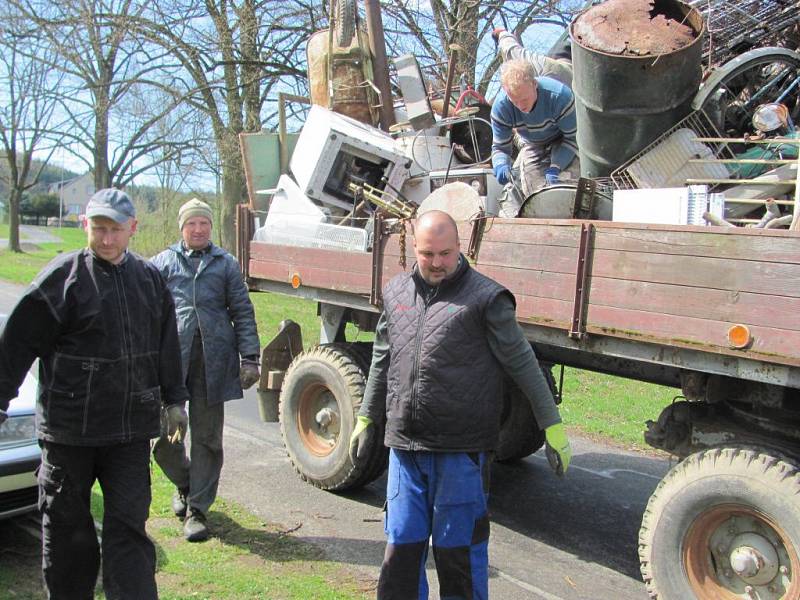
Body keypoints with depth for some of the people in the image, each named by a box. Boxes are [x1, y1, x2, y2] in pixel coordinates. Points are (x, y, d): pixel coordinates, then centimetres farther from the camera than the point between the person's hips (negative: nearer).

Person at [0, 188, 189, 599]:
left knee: (128, 525, 4)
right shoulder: (63, 276, -6)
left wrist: (173, 400, 17)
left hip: (131, 429, 3)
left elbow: (167, 346, 16)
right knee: (66, 524, 12)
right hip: (68, 428, -2)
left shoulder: (149, 279, 7)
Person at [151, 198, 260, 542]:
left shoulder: (225, 264, 12)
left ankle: (197, 509, 17)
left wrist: (249, 358, 1)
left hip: (213, 361, 0)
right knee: (162, 431, -1)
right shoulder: (163, 262, 12)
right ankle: (184, 483, 29)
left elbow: (243, 312, 9)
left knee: (207, 438, 4)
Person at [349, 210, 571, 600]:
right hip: (405, 446, 5)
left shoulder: (484, 297, -6)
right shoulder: (397, 292, 10)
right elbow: (382, 361, 20)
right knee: (402, 545, 14)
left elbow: (522, 363, -4)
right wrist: (366, 419, 23)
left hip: (461, 450, -4)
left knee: (458, 549, 8)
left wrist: (553, 427, -4)